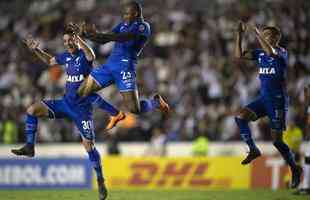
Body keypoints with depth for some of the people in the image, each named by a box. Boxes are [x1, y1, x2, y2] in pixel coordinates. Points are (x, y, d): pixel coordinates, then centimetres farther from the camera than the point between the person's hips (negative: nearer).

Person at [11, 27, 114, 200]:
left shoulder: (84, 54, -13)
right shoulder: (66, 56, 7)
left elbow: (91, 56, -39)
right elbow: (50, 60, 28)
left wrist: (79, 39, -55)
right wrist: (36, 50, 14)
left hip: (82, 107, -6)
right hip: (66, 103, 6)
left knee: (89, 145, -8)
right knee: (32, 110, -7)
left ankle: (101, 182, 3)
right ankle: (29, 147, -1)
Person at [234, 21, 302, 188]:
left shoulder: (281, 52, -9)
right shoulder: (260, 53, 11)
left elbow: (271, 52, -32)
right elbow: (239, 55, 7)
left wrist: (256, 33, -28)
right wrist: (239, 35, -1)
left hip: (278, 100, -6)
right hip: (264, 98, 6)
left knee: (277, 140, -7)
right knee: (240, 116, -16)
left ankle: (295, 169, 11)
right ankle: (253, 150, -5)